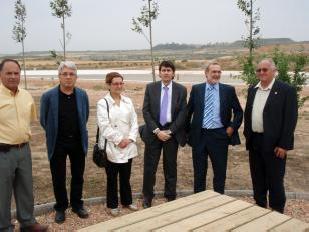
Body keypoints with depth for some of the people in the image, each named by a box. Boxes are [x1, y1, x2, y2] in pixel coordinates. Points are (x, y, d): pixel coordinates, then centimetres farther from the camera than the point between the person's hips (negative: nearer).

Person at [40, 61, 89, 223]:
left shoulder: (82, 95, -2)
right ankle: (60, 207, 28)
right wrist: (54, 134, 8)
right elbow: (43, 120, 2)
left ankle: (77, 205, 32)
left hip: (78, 142, 2)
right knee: (58, 178, 10)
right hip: (58, 144, -2)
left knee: (78, 176, 14)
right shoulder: (48, 96, -10)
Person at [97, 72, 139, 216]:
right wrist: (119, 140, -16)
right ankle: (112, 204, 24)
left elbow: (134, 122, 5)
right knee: (112, 178, 8)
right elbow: (104, 126, -14)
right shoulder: (103, 103, -7)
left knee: (126, 176, 16)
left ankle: (127, 201, 33)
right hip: (111, 147, -4)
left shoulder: (128, 101, 8)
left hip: (128, 147, 4)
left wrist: (130, 138, -8)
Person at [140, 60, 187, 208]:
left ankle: (170, 197, 25)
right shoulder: (150, 88, 1)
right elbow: (145, 111, -3)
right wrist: (156, 131, -12)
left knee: (171, 167, 10)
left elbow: (182, 113, -3)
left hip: (172, 132, 0)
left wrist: (170, 131, -11)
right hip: (154, 132, 0)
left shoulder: (181, 90, 0)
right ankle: (147, 197, 22)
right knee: (150, 166, 5)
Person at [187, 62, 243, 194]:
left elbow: (238, 111, 9)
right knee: (199, 171, 12)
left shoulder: (228, 90, 1)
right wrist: (188, 130, 6)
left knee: (220, 171, 10)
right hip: (199, 135, 1)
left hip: (219, 136, 0)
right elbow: (189, 111, 10)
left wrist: (232, 127, -2)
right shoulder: (196, 89, 3)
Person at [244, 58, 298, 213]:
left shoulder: (286, 90, -10)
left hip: (274, 143, -6)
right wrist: (247, 135, 10)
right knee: (257, 179, 16)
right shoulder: (252, 90, 9)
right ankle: (260, 208, 32)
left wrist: (283, 144, -16)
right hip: (254, 142, 6)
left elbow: (291, 119, -13)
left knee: (275, 181, 4)